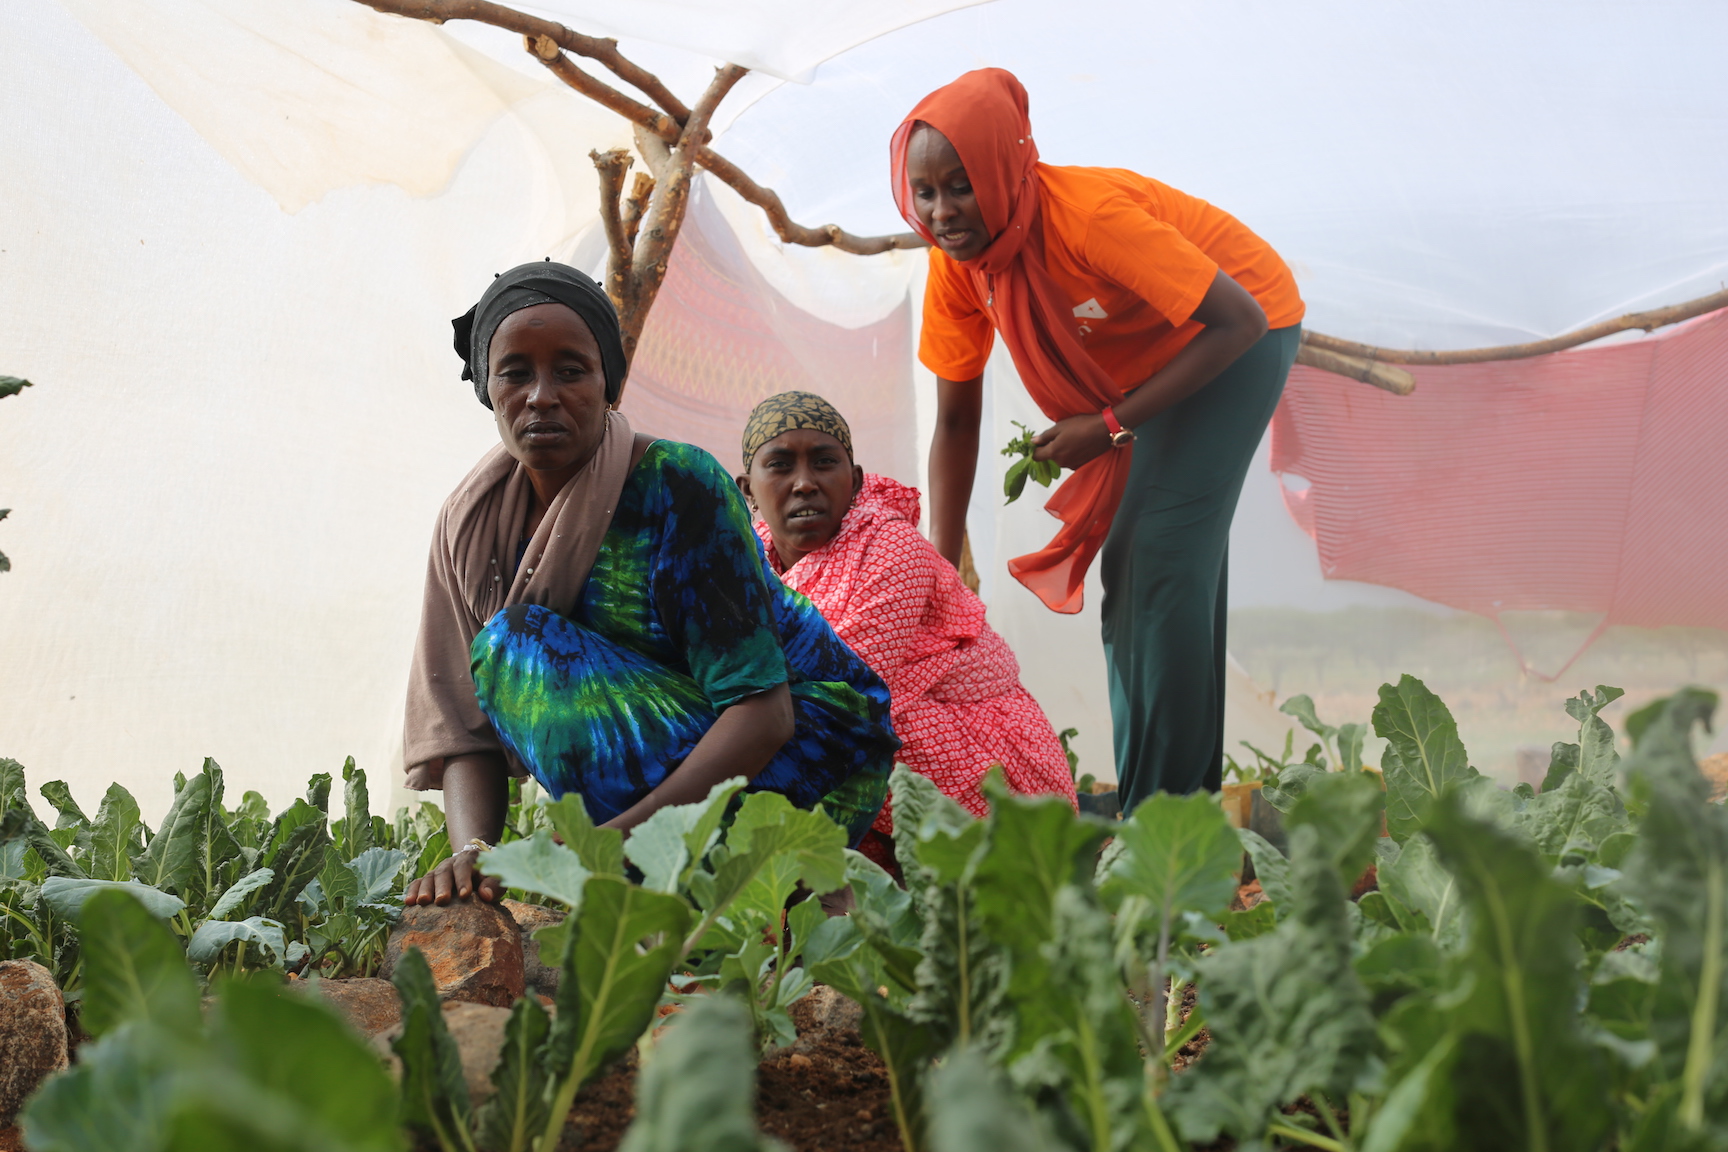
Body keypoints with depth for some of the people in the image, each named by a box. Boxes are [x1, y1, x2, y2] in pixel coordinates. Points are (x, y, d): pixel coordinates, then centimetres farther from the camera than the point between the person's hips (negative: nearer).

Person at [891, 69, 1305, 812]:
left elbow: (1236, 320, -34)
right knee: (1126, 565, 12)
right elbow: (955, 422, -10)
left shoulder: (1088, 215, -37)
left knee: (1166, 556, -17)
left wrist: (1111, 426, -33)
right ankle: (1144, 795, 25)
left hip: (1237, 332, -8)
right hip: (1147, 355, 8)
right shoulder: (955, 262, -17)